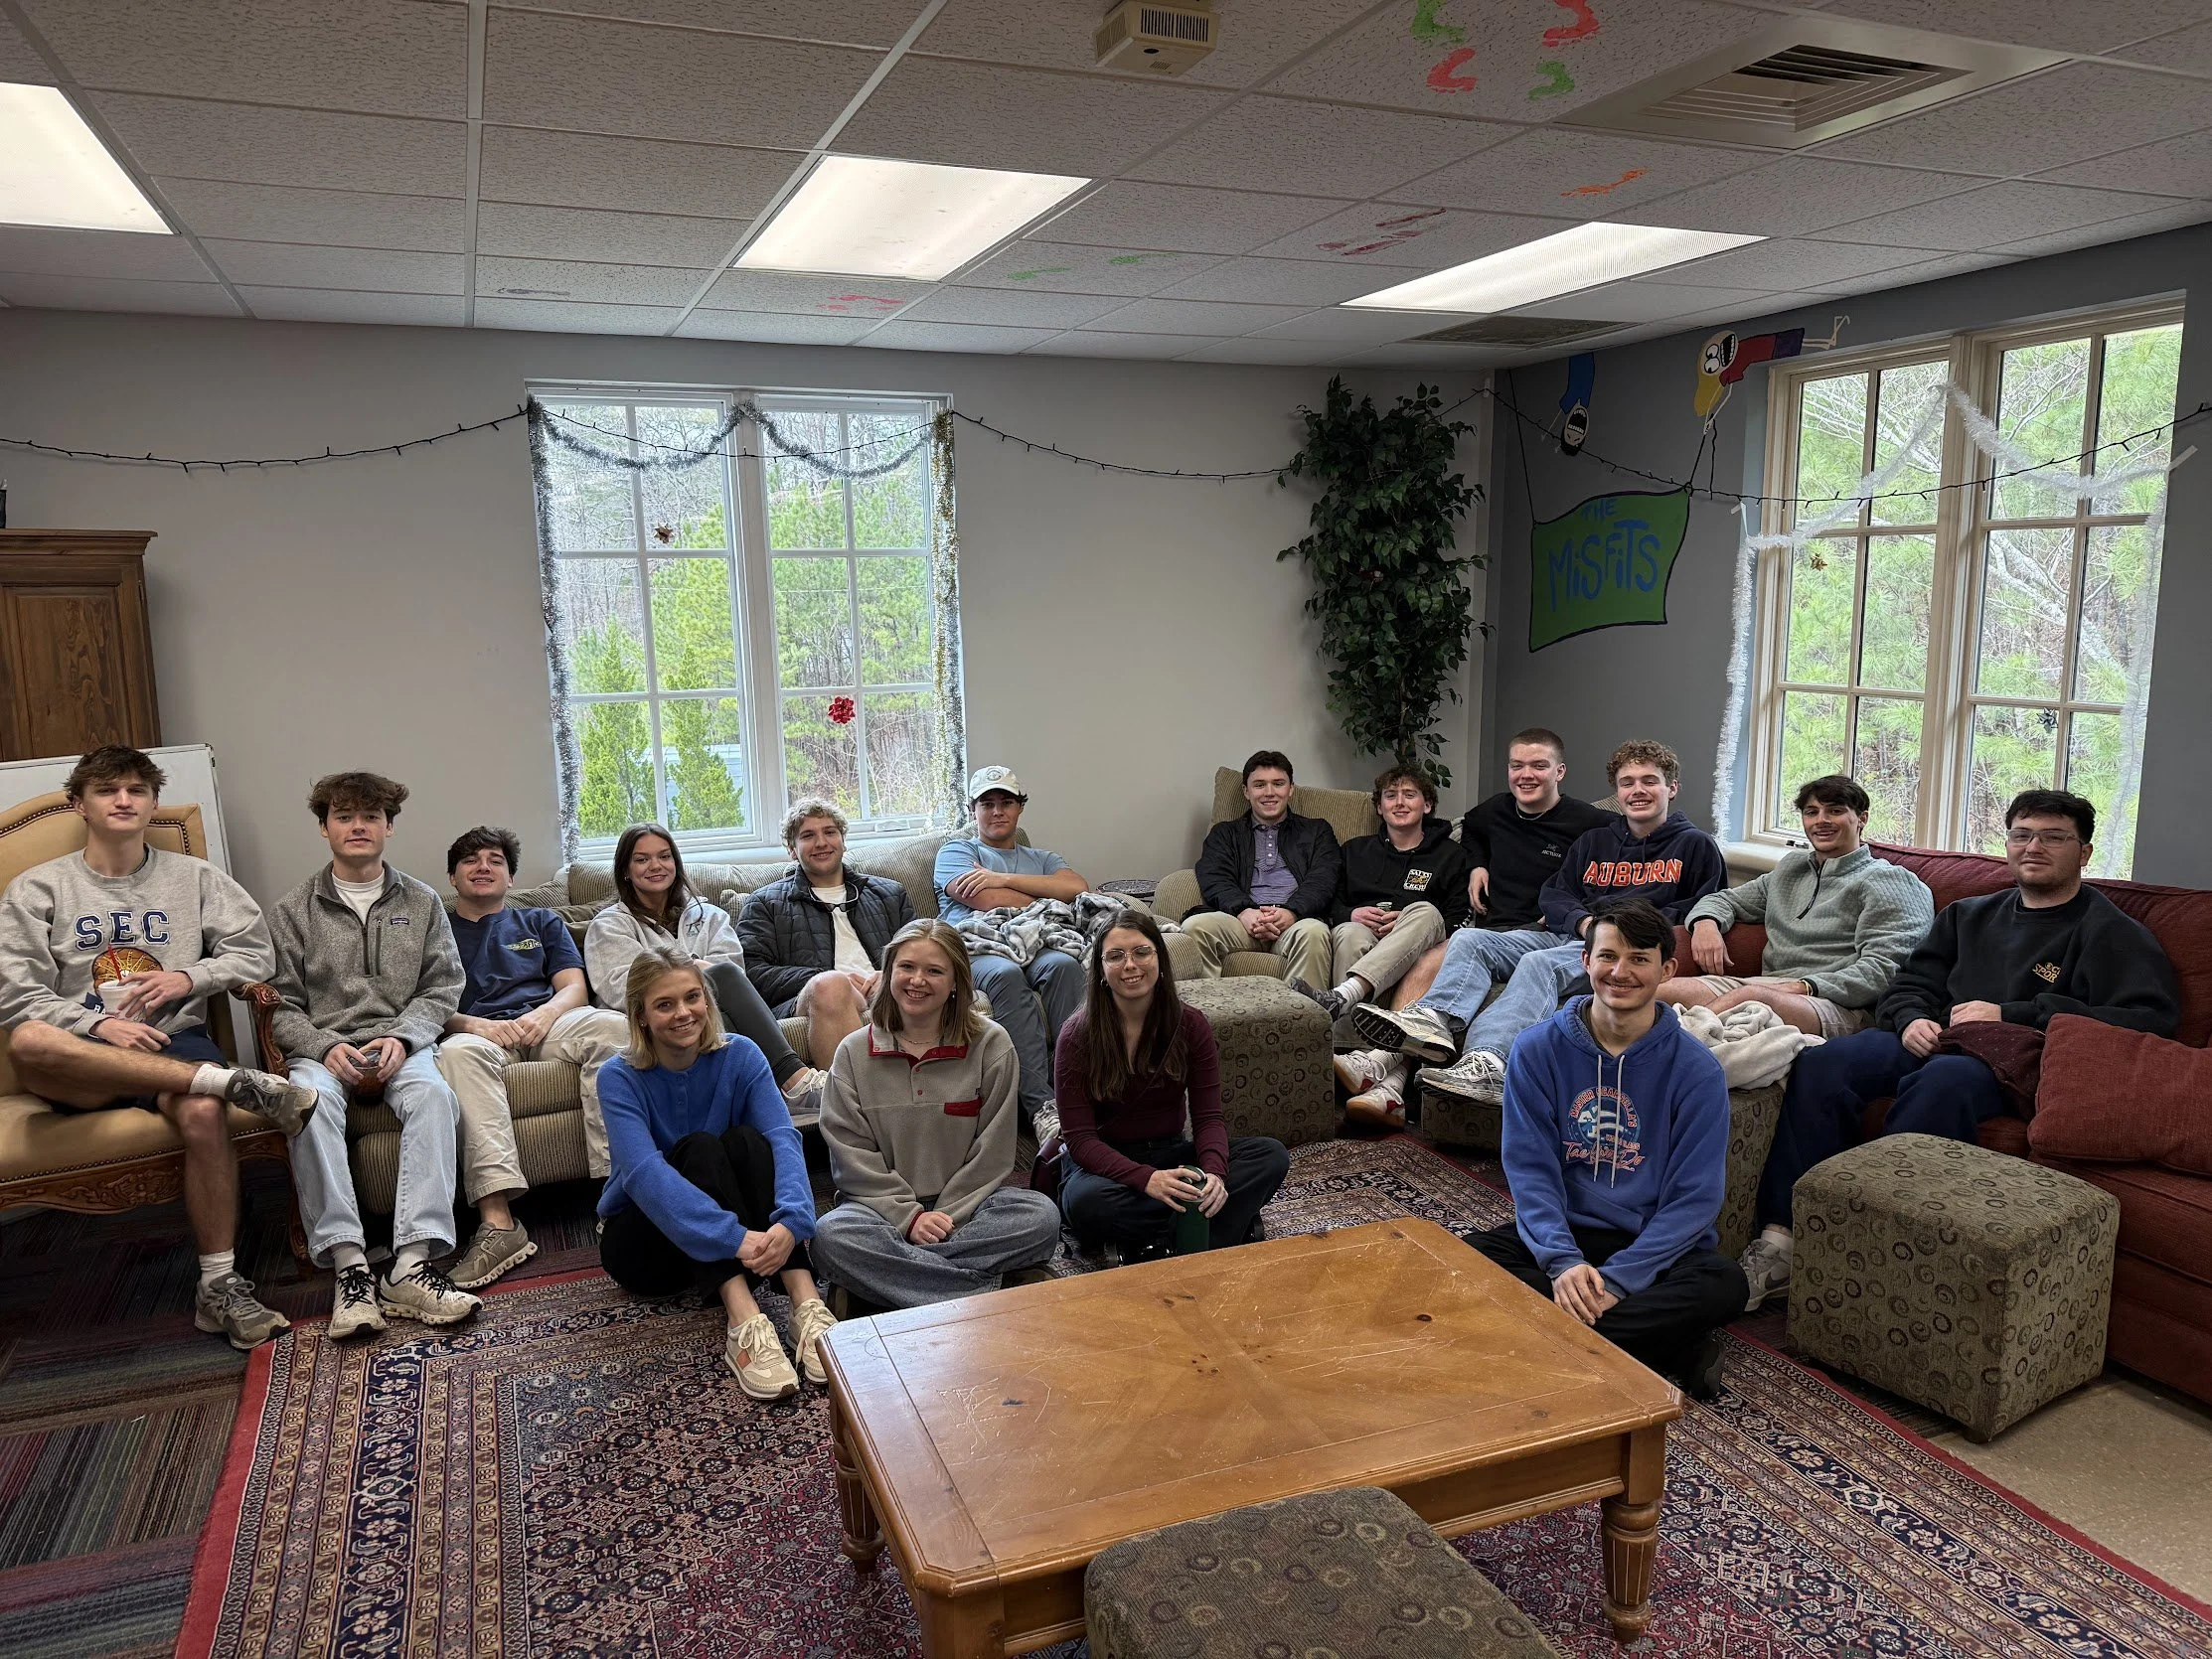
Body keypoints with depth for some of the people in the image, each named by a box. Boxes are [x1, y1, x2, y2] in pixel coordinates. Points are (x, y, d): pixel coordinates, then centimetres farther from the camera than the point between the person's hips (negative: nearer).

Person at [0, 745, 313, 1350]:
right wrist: (99, 1025, -12)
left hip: (174, 1038, 0)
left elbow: (256, 954, 12)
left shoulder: (193, 877, 17)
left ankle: (220, 1286, -23)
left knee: (204, 1113, -35)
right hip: (83, 1061, 0)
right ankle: (233, 1081, -39)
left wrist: (190, 977, -6)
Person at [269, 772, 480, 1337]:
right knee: (311, 1099, -36)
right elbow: (282, 1005, 6)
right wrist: (327, 1047, -14)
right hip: (323, 1048, 0)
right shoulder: (293, 910, 12)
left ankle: (413, 1265, -41)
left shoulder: (421, 903, 15)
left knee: (433, 1094, -34)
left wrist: (402, 1037, -10)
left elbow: (442, 988, 9)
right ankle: (350, 1266, -40)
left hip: (402, 1044, 1)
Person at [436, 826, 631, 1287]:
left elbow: (575, 988, 16)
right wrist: (475, 1024, -12)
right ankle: (498, 1222, -51)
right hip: (479, 1031, -1)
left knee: (611, 1025, -34)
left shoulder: (541, 922, 32)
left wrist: (544, 1014, -8)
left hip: (546, 1023, 1)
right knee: (458, 1051, -40)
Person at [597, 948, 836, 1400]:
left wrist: (791, 1220, -44)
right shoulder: (620, 1078, -16)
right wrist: (734, 1237, -46)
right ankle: (745, 1324, -45)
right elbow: (644, 1173, -32)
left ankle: (807, 1305, -41)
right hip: (643, 1237, -2)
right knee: (699, 1148, -29)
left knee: (747, 1141, -26)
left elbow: (782, 1138, -24)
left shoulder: (740, 1056, -9)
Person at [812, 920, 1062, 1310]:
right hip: (884, 1205, 0)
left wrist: (949, 1215, -13)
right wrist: (909, 1217, -14)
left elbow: (992, 1153, -2)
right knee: (830, 1235, -32)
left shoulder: (991, 1045, 0)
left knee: (1041, 1216, -28)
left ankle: (894, 1267, -27)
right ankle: (979, 1290, -30)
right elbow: (851, 1156, -3)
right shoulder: (854, 1052, 3)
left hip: (965, 1206, 0)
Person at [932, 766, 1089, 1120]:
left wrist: (1003, 879, 3)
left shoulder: (1042, 859, 33)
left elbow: (1078, 888, 8)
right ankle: (1040, 1104, -44)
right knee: (1005, 973, -39)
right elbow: (989, 902, 1)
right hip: (977, 947, -3)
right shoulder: (956, 851, 23)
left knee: (1063, 964, -34)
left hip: (1036, 946, 3)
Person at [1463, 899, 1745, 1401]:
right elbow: (1530, 1169, -7)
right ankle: (1662, 1340, -23)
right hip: (1561, 1233, 1)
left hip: (1653, 1245, -1)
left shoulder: (1695, 1068, -6)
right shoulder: (1538, 1050, -2)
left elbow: (1693, 1197, -9)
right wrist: (1562, 1260, -24)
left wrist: (1616, 1279, -21)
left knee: (1723, 1284, -31)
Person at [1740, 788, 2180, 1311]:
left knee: (1941, 1079, -40)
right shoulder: (1968, 915, 26)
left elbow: (2152, 1018, -8)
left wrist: (2013, 1015, -13)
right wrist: (1911, 1020, -2)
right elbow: (1908, 985, 24)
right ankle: (1780, 1239, -29)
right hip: (1933, 1044, 5)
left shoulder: (2111, 933, 8)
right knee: (1820, 1064, -24)